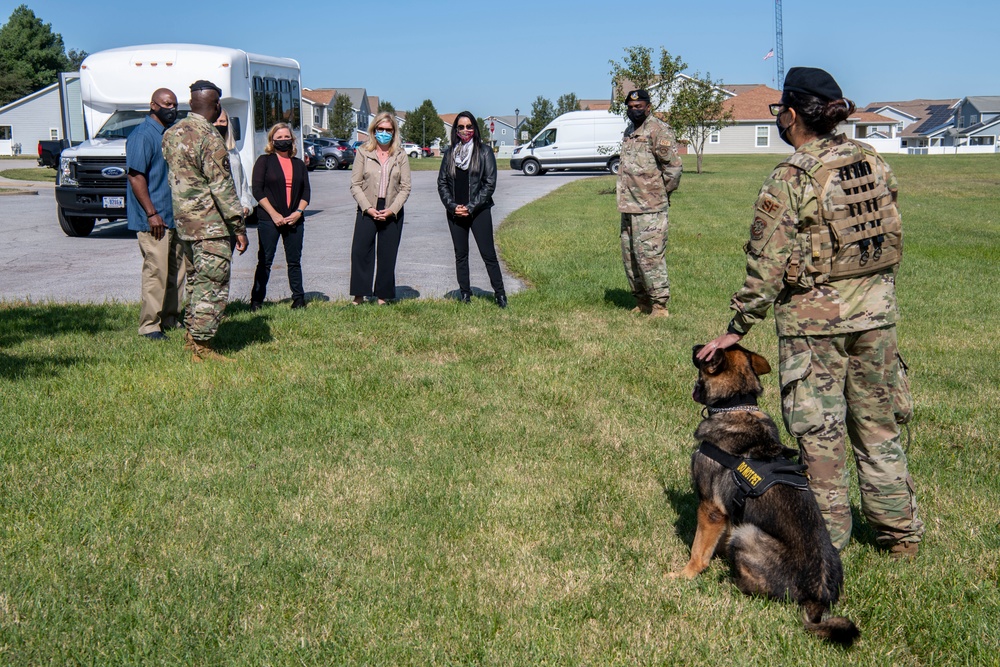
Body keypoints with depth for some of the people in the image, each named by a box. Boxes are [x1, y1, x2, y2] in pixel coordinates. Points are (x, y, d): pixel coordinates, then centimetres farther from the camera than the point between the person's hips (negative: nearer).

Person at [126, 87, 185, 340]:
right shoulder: (142, 135, -12)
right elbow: (136, 177, -18)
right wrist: (151, 213, -21)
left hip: (174, 217, 9)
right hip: (153, 219, -9)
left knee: (176, 270, 12)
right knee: (156, 271, -8)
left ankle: (171, 317, 22)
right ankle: (149, 325, -1)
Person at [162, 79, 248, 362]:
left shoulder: (172, 133, 10)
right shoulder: (209, 138, -16)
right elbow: (222, 187, -18)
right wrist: (239, 225, -14)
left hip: (184, 222, 9)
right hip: (209, 224, -9)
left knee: (196, 281, 19)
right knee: (212, 285, -4)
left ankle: (193, 335, 25)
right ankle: (201, 347, -3)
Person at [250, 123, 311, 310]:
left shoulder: (299, 164, 15)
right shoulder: (264, 161, 2)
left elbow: (306, 192, 11)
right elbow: (257, 191, -5)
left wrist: (298, 212, -6)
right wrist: (274, 214, -12)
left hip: (294, 220, 4)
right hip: (269, 219, -4)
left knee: (294, 261, 8)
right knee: (264, 261, -2)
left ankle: (299, 299, 14)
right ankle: (256, 300, 3)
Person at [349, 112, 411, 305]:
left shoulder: (400, 156, 5)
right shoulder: (363, 152, 2)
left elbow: (405, 188, 2)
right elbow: (355, 184, -1)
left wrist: (392, 210, -10)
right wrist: (368, 208, -11)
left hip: (392, 213, 1)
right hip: (367, 211, -1)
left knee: (387, 255, 4)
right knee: (360, 252, -6)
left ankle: (383, 295, 13)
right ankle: (359, 296, 2)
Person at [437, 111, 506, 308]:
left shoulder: (484, 152, 0)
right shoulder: (450, 154, 10)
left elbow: (490, 183, -5)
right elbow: (441, 183, 9)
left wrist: (471, 207, -11)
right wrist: (452, 206, -6)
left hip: (479, 211, -4)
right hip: (455, 213, 4)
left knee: (488, 254, -4)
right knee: (460, 255, 8)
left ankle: (500, 294, 3)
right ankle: (465, 295, 15)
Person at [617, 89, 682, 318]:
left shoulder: (658, 130, -10)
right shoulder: (629, 131, 18)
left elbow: (673, 166, -14)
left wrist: (663, 192, -5)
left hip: (650, 208, -9)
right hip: (628, 206, 9)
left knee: (649, 255, -10)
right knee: (630, 256, 12)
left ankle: (659, 305, -4)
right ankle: (642, 301, 22)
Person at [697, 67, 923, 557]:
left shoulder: (790, 178, -14)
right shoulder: (872, 161, 4)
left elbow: (767, 265, -15)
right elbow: (893, 236, 11)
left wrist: (738, 328, -8)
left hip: (814, 316, -6)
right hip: (875, 311, 6)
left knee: (819, 430, 5)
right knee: (877, 422, 17)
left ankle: (828, 539, 15)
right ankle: (900, 533, 27)